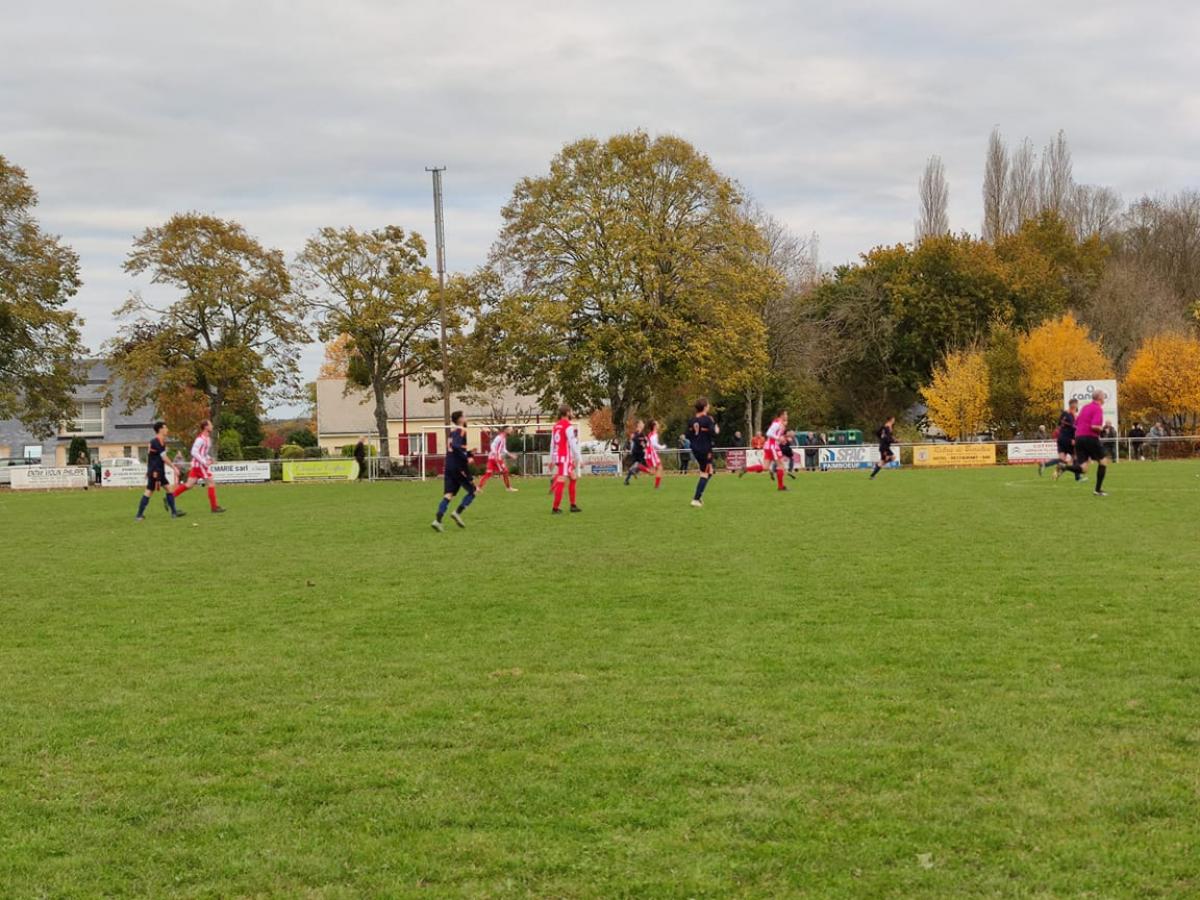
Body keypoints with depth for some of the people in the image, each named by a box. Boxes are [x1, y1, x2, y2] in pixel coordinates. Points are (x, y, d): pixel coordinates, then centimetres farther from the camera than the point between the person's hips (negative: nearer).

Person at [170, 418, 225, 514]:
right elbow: (194, 452, -21)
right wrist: (204, 461, -22)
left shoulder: (207, 438, 15)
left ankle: (168, 499, 10)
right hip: (199, 464, -10)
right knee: (211, 483, -5)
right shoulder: (201, 439, -16)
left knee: (189, 484, 8)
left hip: (201, 464, 10)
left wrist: (208, 459, 10)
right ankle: (214, 507, -1)